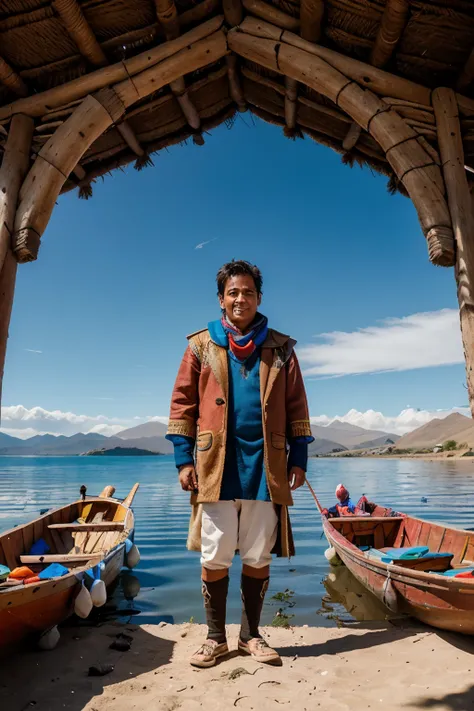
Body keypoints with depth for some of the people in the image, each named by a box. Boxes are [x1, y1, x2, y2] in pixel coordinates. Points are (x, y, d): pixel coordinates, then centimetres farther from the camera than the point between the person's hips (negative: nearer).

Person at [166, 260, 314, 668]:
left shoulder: (280, 348, 7)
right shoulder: (202, 346, 5)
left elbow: (296, 407, 6)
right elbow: (183, 403, 3)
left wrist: (299, 459, 2)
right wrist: (184, 460, -3)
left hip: (265, 468, 1)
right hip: (215, 467, 0)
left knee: (258, 557, 12)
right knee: (214, 558, 9)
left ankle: (251, 634, 32)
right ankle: (216, 637, 29)